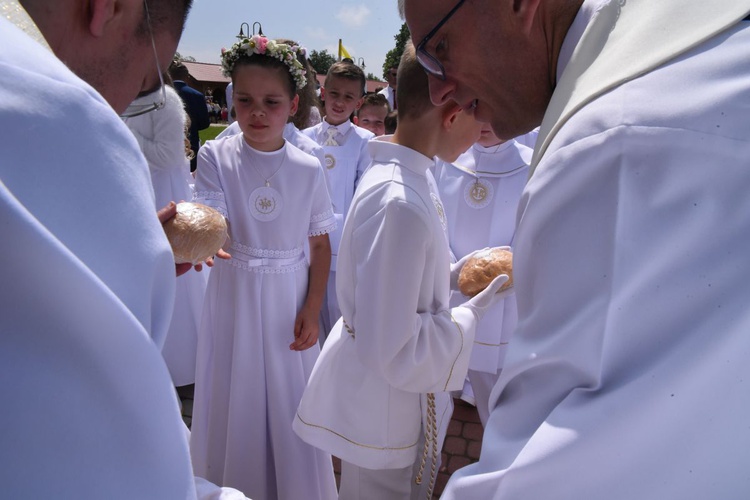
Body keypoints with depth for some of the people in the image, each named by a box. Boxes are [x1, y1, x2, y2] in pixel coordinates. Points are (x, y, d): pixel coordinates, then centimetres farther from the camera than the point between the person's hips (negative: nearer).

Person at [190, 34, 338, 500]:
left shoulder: (310, 169, -4)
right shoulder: (215, 156, -6)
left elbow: (321, 243, 2)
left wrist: (312, 309, -5)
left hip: (289, 302, 1)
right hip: (233, 300, 0)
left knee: (289, 403, 9)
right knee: (235, 400, 11)